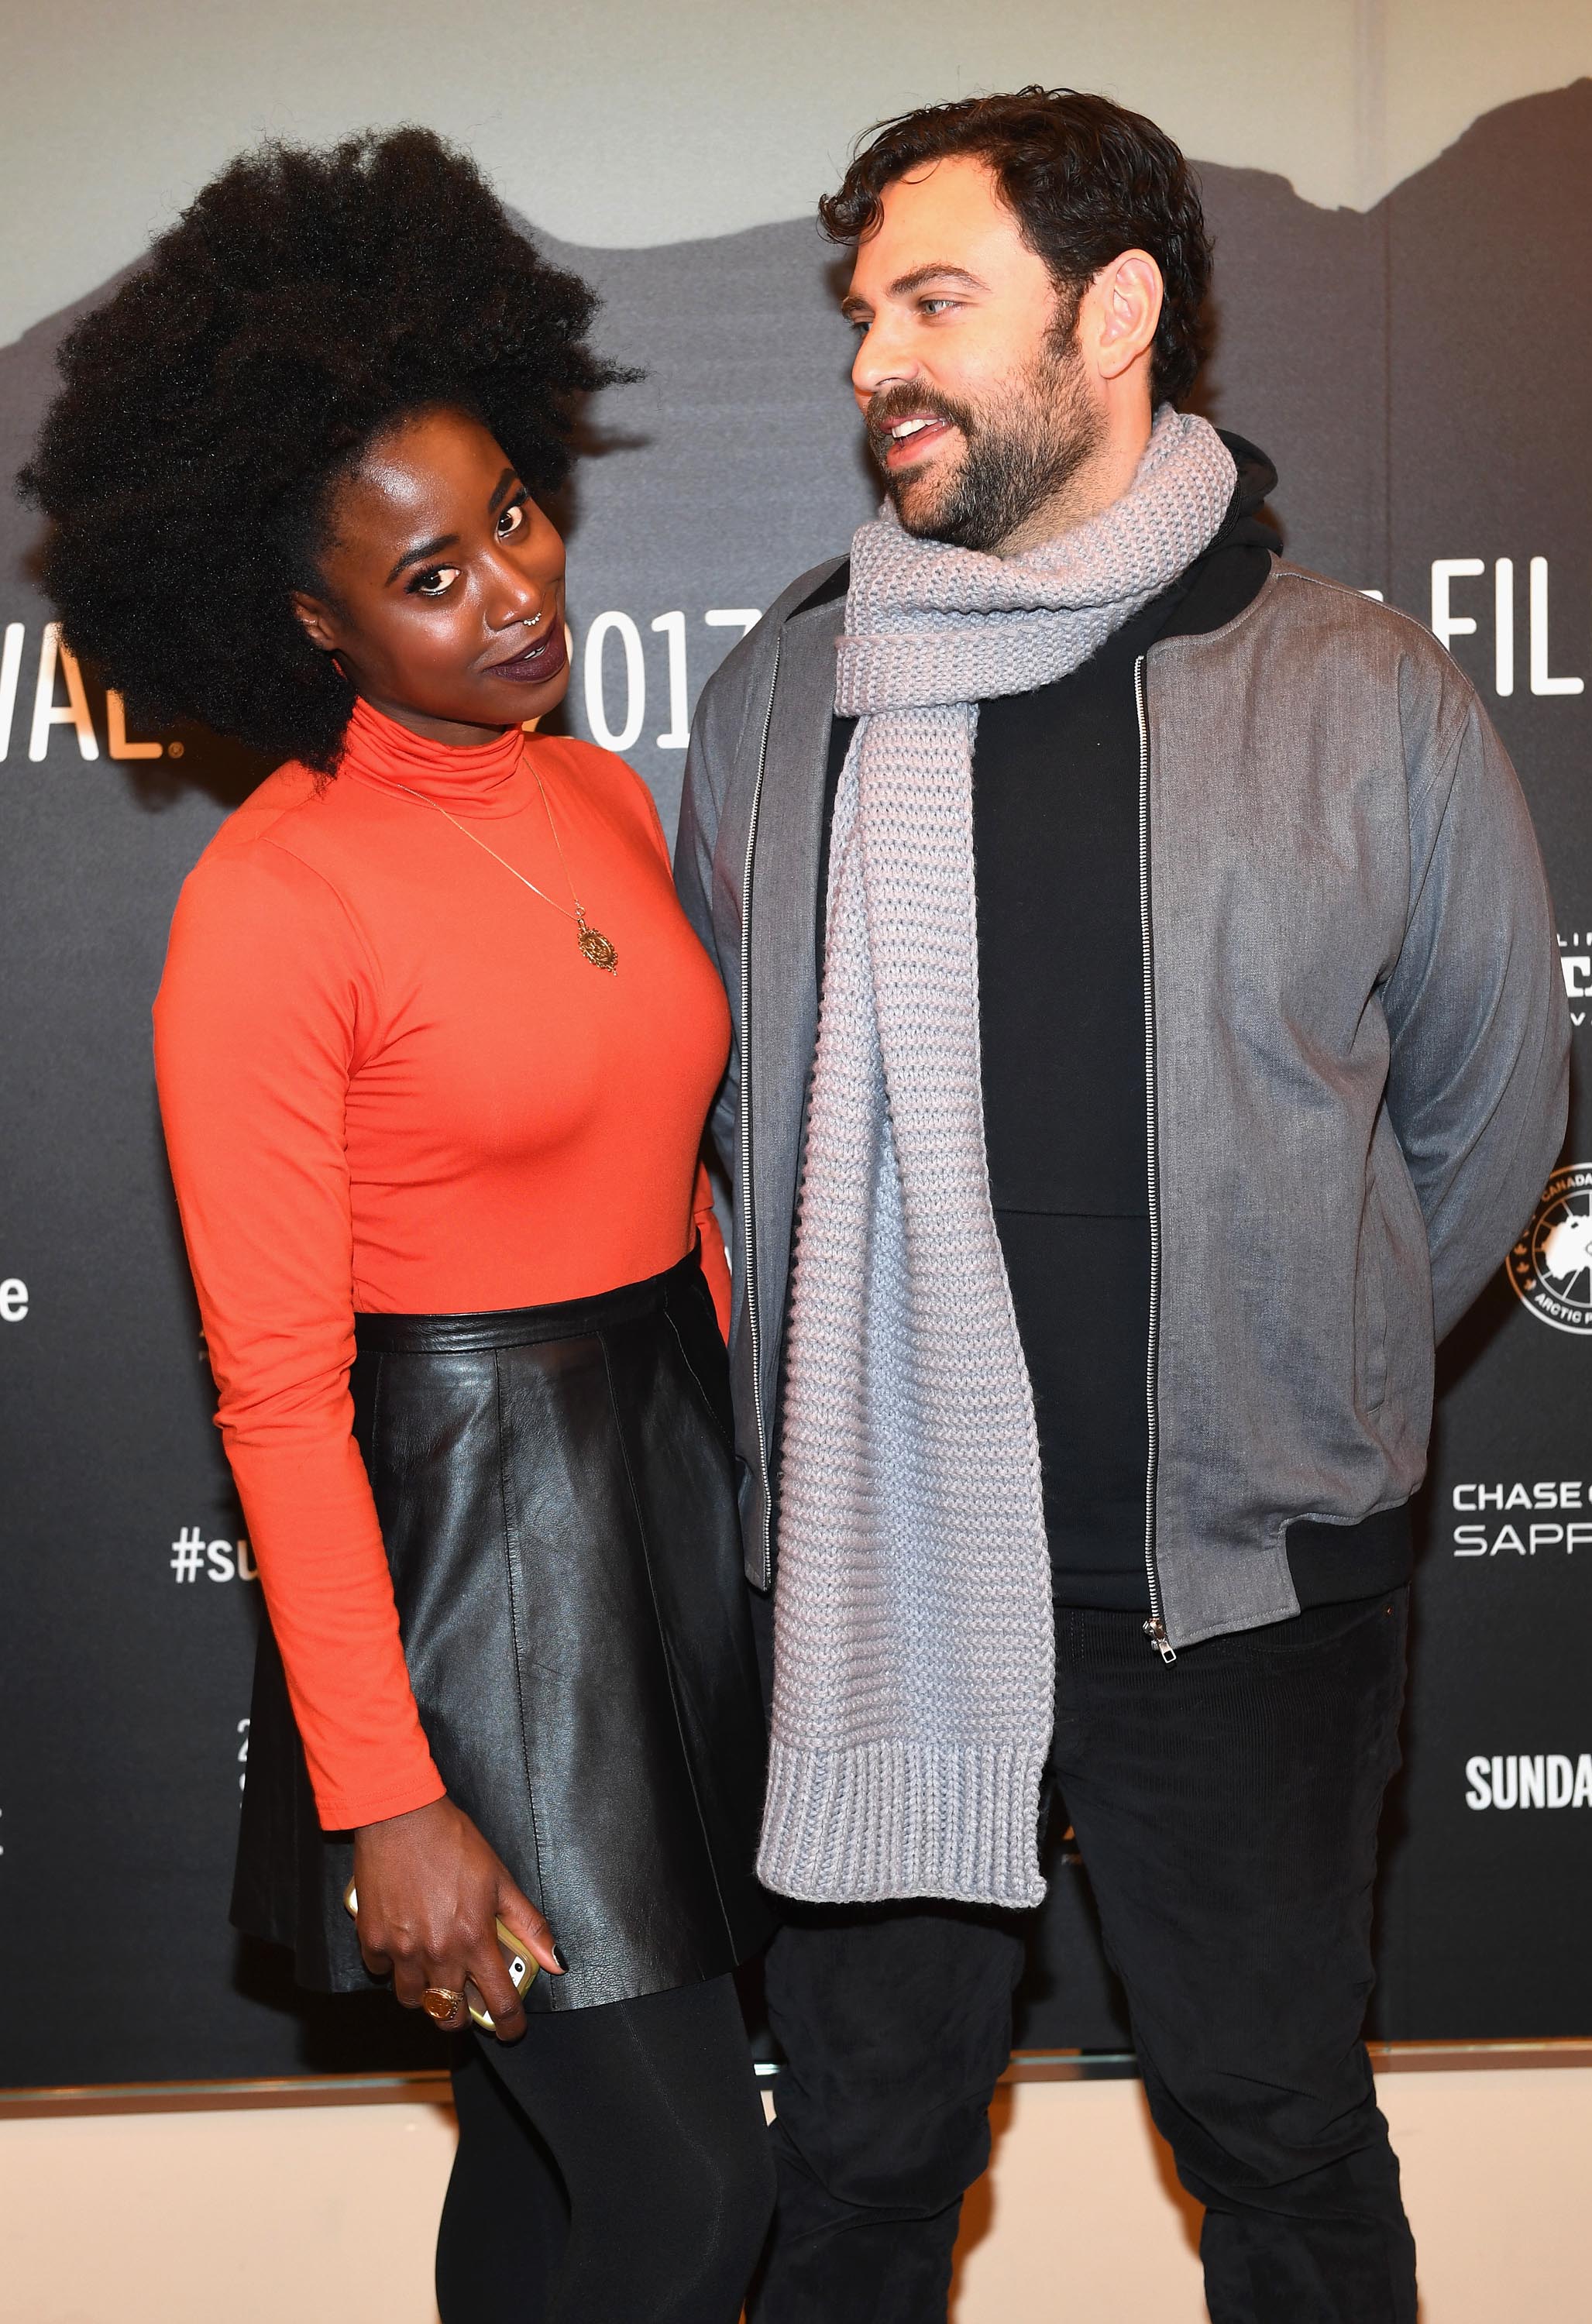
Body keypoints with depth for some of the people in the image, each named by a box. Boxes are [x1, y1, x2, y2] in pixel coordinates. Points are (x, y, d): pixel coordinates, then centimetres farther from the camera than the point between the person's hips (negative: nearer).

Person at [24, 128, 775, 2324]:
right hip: (462, 1519, -7)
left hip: (676, 1479, 7)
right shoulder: (270, 907, -17)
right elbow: (278, 1396, -17)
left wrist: (740, 1456, 15)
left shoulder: (607, 803, 6)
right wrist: (383, 1802, -17)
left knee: (556, 2140, 20)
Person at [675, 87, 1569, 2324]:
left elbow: (1490, 1110, 5)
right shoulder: (786, 691, 1)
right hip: (871, 1570, 2)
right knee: (865, 2141, 18)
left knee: (1280, 2135, 18)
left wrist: (1295, 1388, 8)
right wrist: (880, 1368, 10)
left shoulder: (1364, 696, -6)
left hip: (1244, 1585, -1)